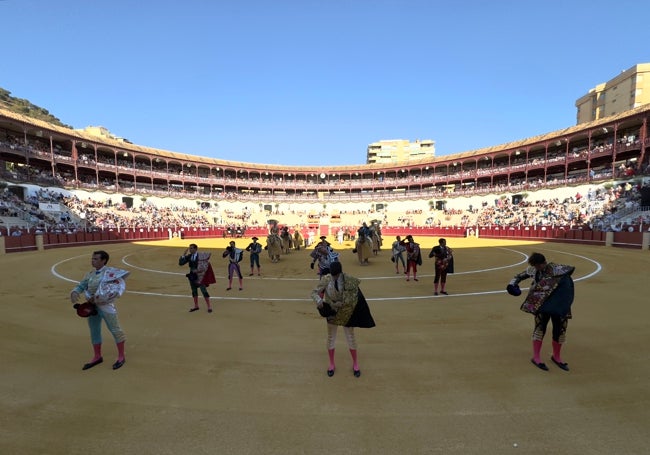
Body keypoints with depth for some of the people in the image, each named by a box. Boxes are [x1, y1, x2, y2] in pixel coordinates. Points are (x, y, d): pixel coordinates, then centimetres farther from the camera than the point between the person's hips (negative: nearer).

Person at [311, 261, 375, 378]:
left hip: (346, 312, -1)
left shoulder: (349, 279, -21)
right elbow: (314, 292, -14)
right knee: (331, 337, 14)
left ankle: (355, 363, 36)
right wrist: (318, 300, -35)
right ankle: (332, 364, 36)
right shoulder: (325, 280, -18)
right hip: (332, 312, 1)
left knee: (351, 337, 14)